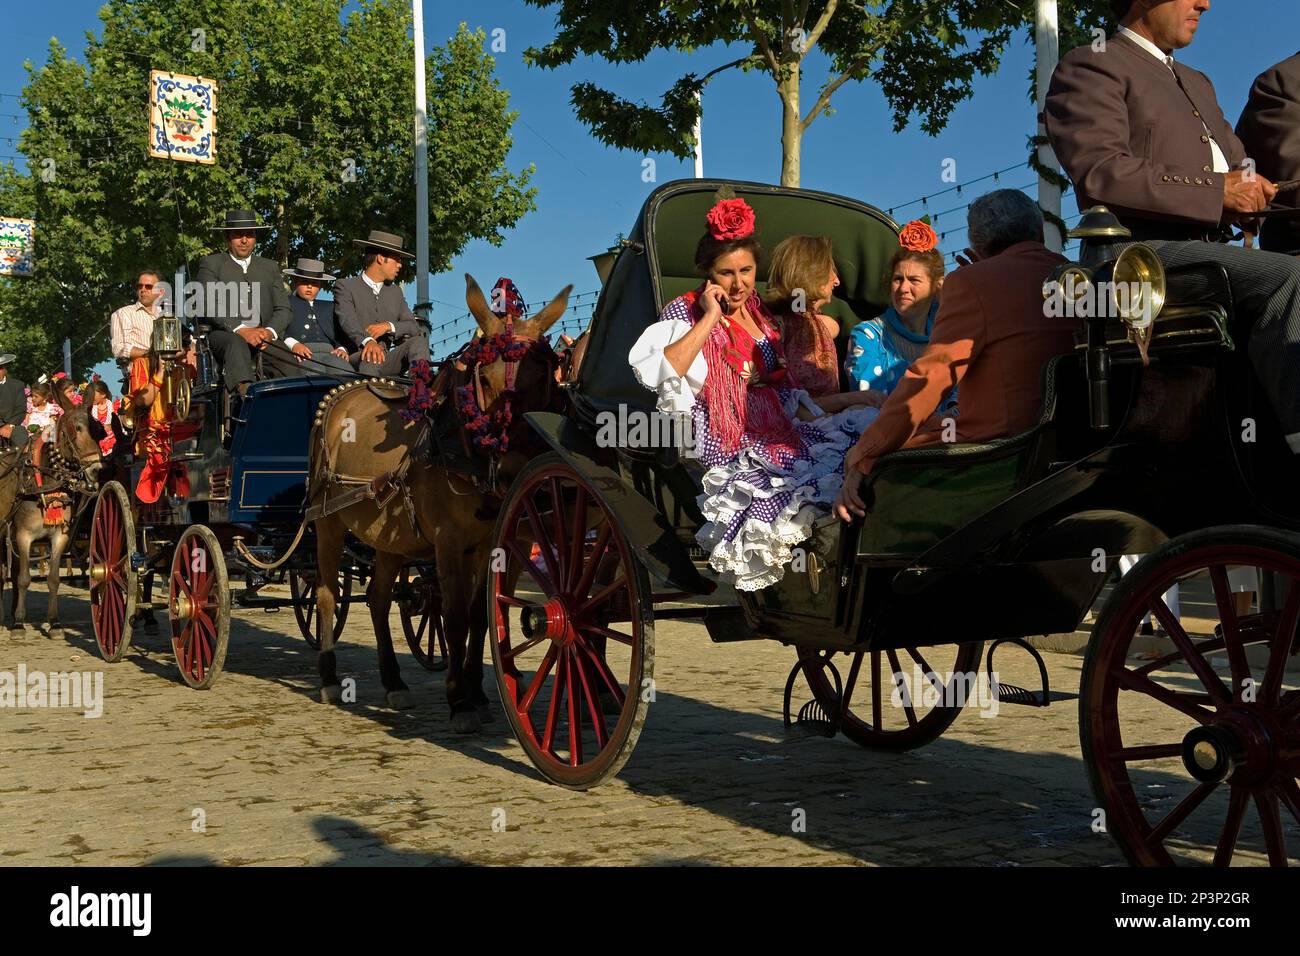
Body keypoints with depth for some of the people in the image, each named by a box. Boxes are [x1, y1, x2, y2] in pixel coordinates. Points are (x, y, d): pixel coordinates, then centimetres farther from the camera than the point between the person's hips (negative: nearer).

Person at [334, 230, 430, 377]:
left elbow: (414, 327, 14)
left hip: (388, 362, 5)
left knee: (418, 341, -20)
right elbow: (347, 321, -15)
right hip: (357, 359, -5)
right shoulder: (345, 286, 5)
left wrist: (389, 326, -9)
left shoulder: (395, 292, 25)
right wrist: (367, 342, -37)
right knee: (371, 357, -36)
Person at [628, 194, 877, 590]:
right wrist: (710, 319, -17)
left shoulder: (759, 312, 19)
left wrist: (817, 420, 9)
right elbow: (656, 373, -22)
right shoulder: (685, 312, -2)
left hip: (777, 430, 8)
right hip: (729, 444, -8)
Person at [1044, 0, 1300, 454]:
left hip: (1210, 250, 8)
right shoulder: (1089, 67, 4)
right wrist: (1216, 193, -14)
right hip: (1146, 251, -8)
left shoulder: (1196, 83, 33)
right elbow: (1099, 172, -13)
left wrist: (1249, 188, 5)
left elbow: (1237, 163, 31)